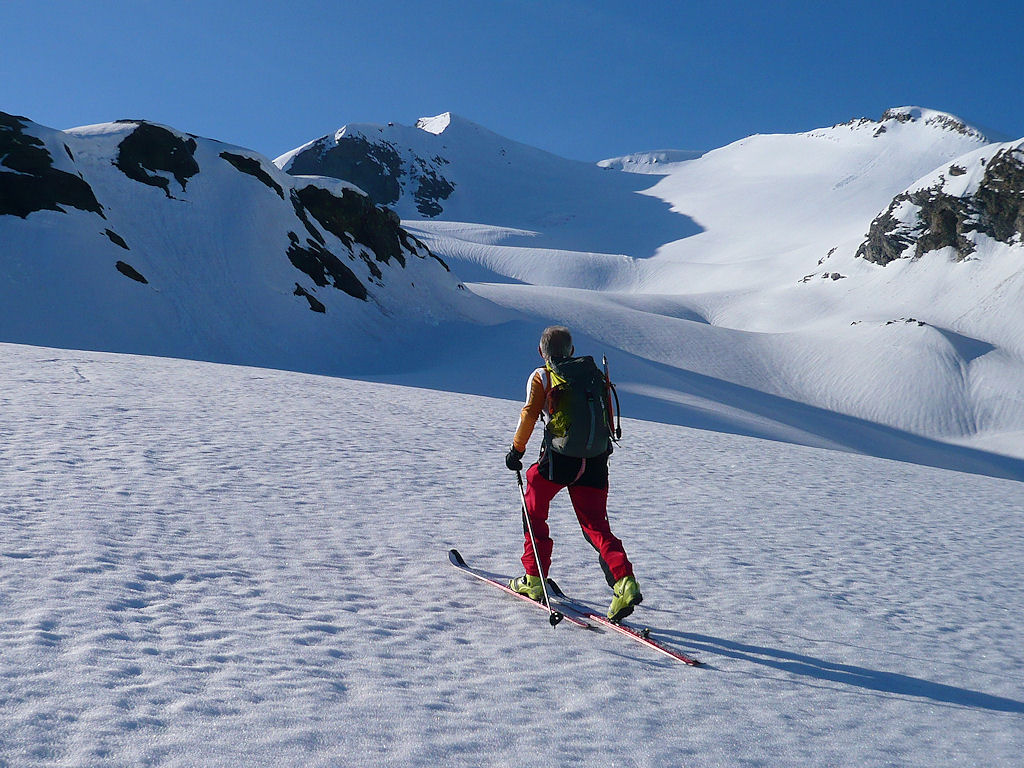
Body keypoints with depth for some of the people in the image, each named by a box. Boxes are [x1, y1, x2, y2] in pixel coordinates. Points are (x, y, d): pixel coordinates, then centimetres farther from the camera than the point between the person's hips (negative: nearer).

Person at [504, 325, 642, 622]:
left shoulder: (541, 377, 5)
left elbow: (530, 414, -7)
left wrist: (517, 449, 2)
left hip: (560, 456, -3)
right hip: (596, 459, 4)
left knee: (534, 512, 20)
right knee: (596, 526, 6)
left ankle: (534, 580, 20)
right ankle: (625, 583, -15)